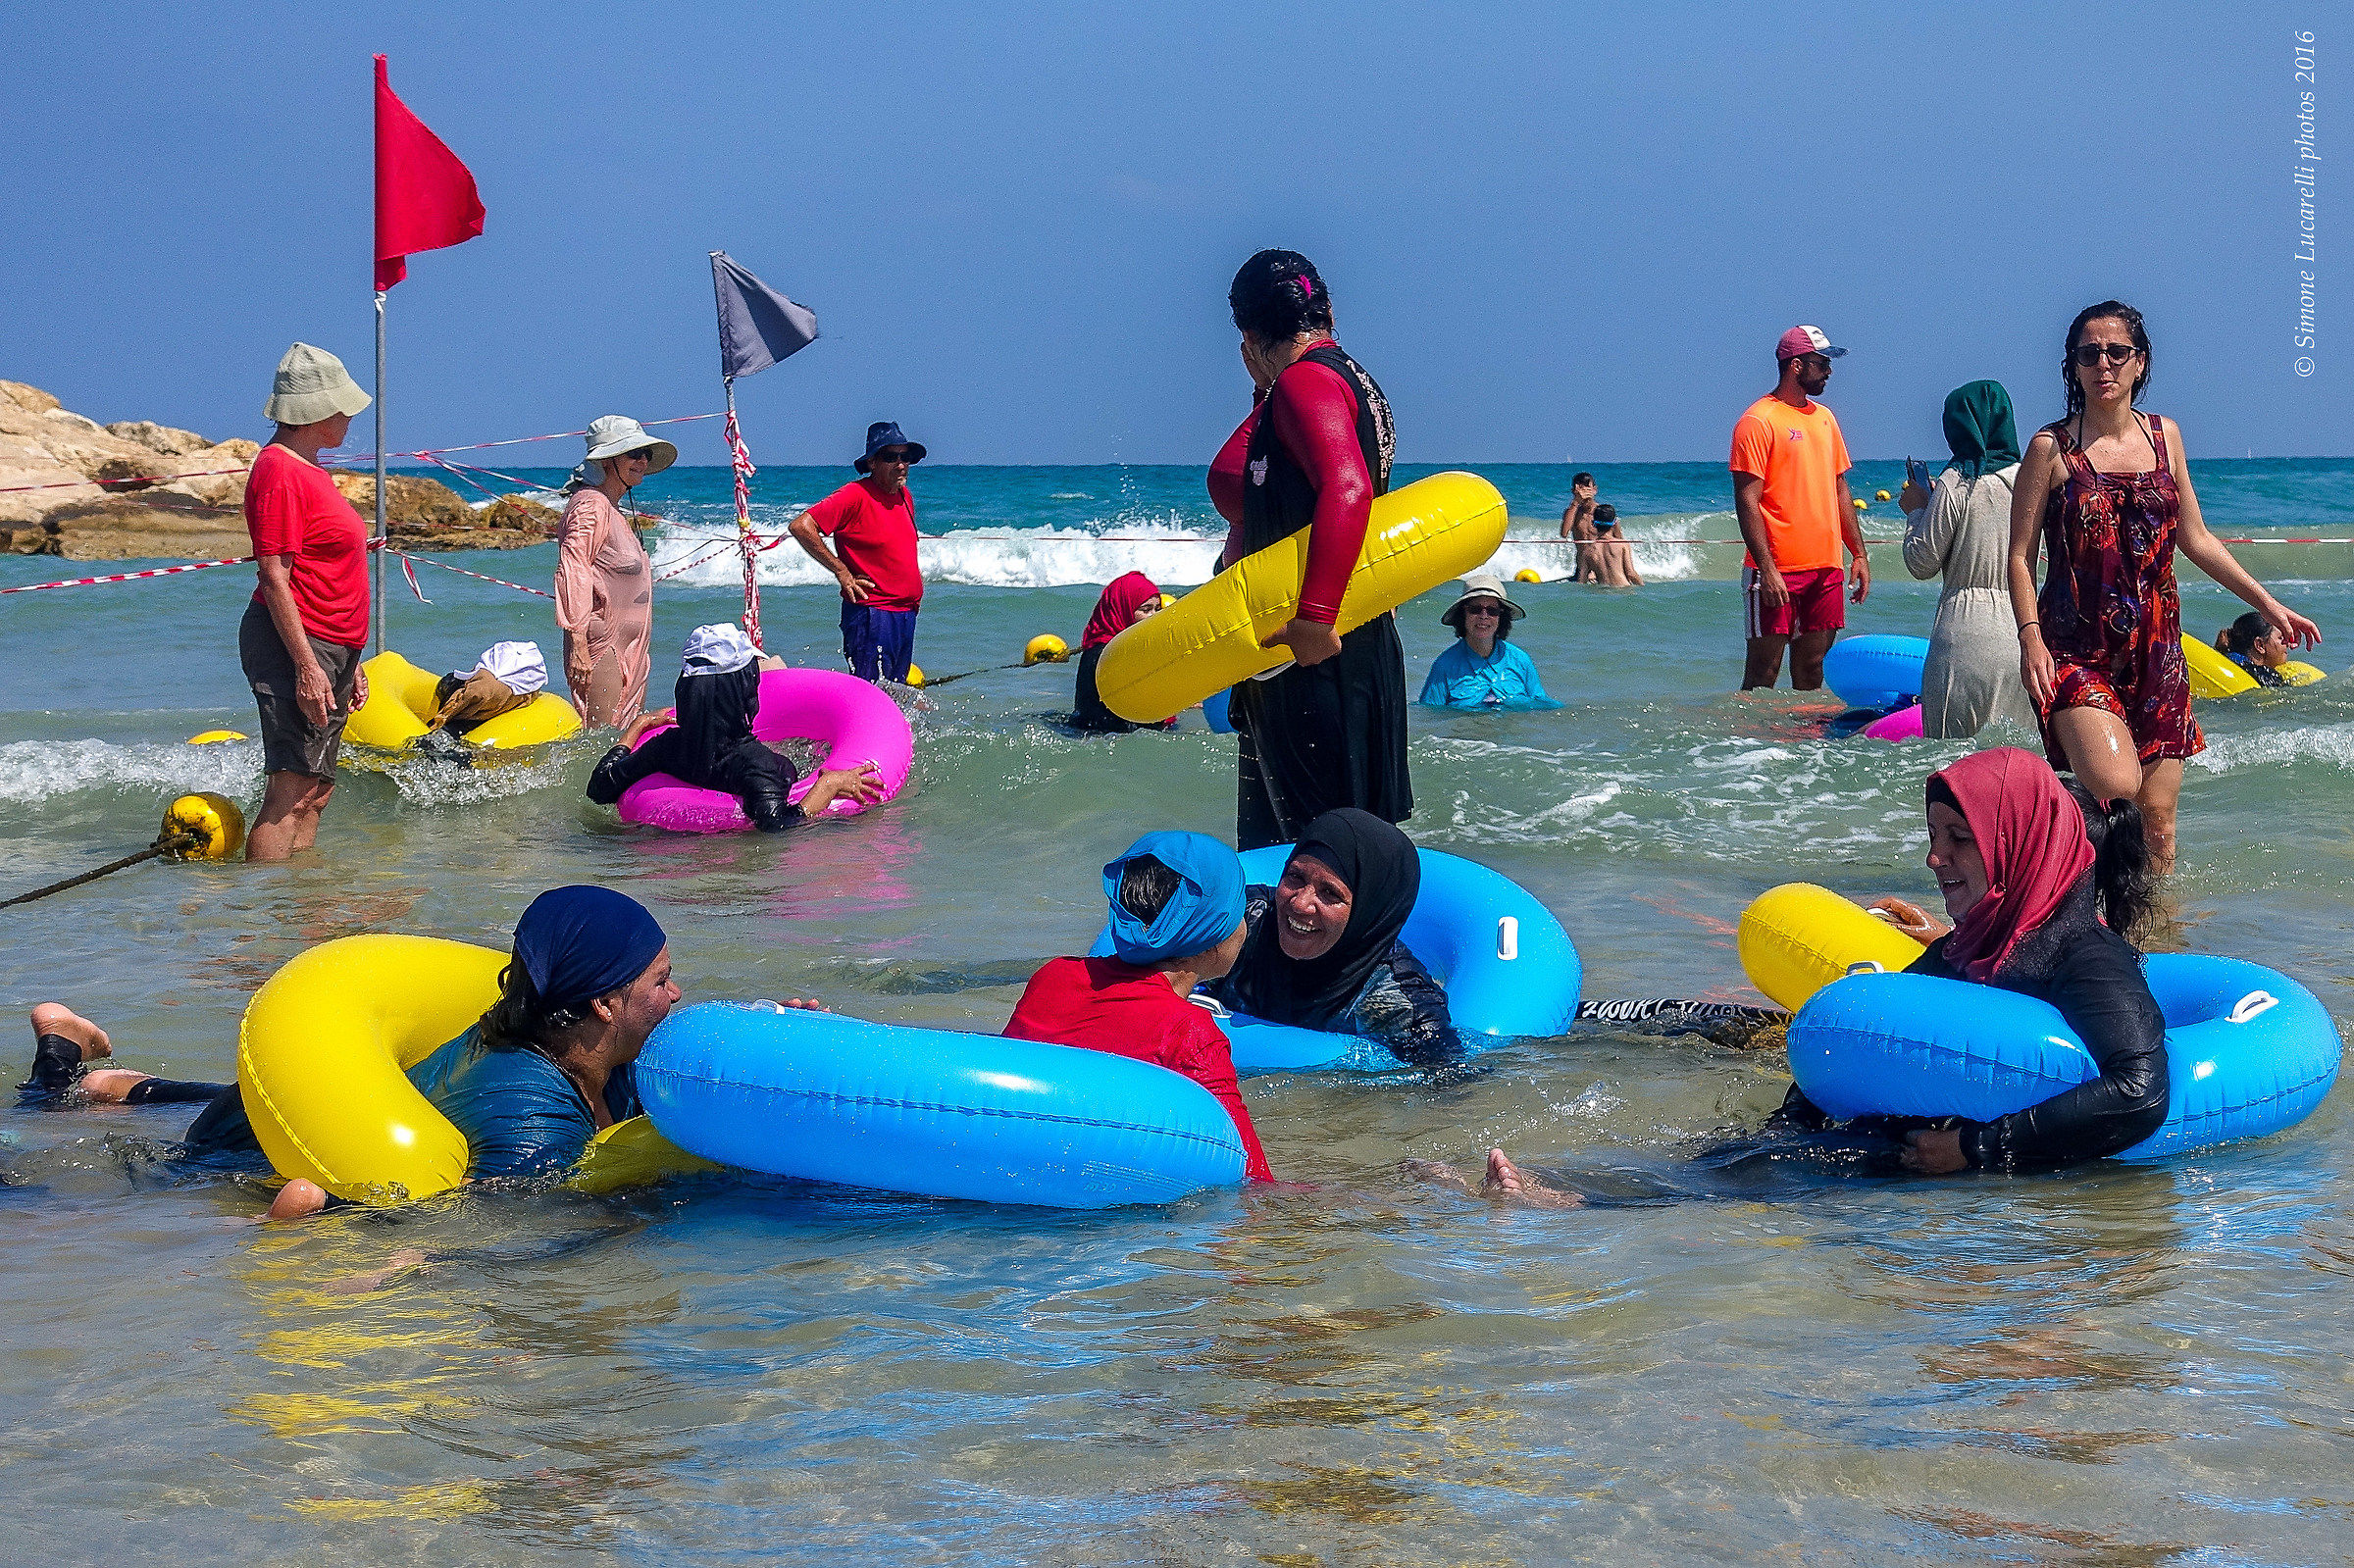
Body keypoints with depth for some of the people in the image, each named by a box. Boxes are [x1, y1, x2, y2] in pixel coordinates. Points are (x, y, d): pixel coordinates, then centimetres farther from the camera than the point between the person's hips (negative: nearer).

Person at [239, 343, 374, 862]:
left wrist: (348, 662, 23)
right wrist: (307, 665, -24)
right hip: (295, 645, -10)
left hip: (329, 650, 10)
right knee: (290, 792, -13)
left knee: (317, 790, 10)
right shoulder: (279, 471, -13)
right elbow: (273, 576, -19)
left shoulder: (308, 468, 18)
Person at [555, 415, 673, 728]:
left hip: (629, 652, 10)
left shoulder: (616, 512, 20)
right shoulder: (590, 504, -9)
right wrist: (578, 643, -24)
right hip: (601, 647, -10)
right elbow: (572, 572, -18)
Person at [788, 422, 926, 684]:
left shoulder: (905, 496, 12)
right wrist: (842, 572, -16)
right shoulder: (856, 495, -13)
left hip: (906, 613, 9)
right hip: (871, 614, -9)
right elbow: (801, 526, -21)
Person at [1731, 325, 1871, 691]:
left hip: (1825, 569, 7)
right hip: (1776, 570, -7)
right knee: (1763, 673, -5)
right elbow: (1747, 502, -12)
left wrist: (1858, 554, 15)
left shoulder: (1824, 418, 15)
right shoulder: (1758, 421, -7)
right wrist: (1766, 570, -19)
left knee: (1811, 669, 8)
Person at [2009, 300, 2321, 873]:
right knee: (2117, 785, -24)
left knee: (2158, 815, 1)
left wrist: (2268, 604, 17)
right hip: (2076, 648, -4)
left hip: (2156, 646, 4)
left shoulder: (2164, 435, 10)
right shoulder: (2052, 447, -2)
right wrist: (2030, 638, -16)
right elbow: (2020, 556, -2)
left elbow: (2195, 539, 19)